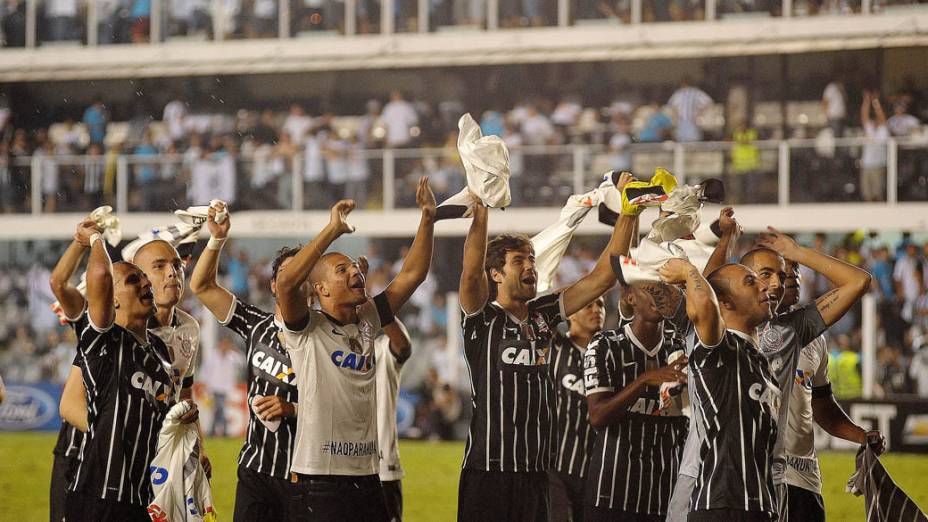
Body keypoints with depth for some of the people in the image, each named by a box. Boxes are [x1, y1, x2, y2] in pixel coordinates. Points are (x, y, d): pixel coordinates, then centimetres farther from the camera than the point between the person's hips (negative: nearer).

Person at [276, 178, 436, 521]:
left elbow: (412, 274, 12)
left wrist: (428, 219, 1)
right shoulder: (307, 329, -4)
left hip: (367, 477, 6)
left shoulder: (368, 322, 13)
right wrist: (333, 230, -21)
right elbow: (286, 282, -23)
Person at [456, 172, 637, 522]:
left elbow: (603, 276, 9)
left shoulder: (543, 314, 12)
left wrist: (627, 211, 3)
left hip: (536, 469, 5)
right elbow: (471, 272, -23)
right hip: (489, 468, -5)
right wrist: (480, 210, -28)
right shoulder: (483, 319, -2)